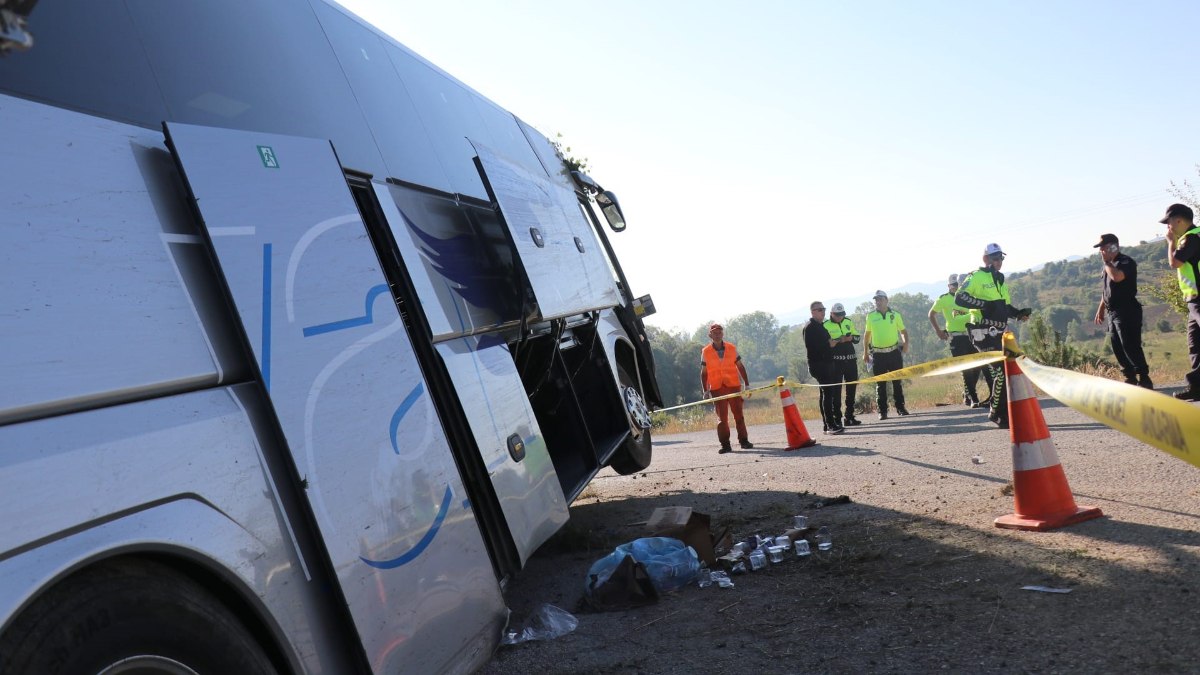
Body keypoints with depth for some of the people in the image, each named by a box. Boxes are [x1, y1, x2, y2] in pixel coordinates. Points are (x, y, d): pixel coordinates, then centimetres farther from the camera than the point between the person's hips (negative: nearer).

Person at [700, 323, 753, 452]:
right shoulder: (706, 352, 3)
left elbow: (740, 367, 11)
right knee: (722, 417, -1)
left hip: (734, 386, 1)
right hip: (717, 388, -1)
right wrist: (705, 390, 2)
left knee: (738, 414, 3)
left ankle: (743, 440, 11)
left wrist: (747, 384, 7)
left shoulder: (732, 348, 6)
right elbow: (704, 372, 7)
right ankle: (725, 445, 2)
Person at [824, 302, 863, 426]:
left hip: (851, 360, 6)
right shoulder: (826, 325, -5)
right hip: (836, 361, -6)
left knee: (852, 388, 9)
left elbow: (858, 337, 17)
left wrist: (851, 338, -6)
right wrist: (839, 340, -24)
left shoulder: (848, 322, 12)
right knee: (836, 389, -6)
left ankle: (849, 416, 18)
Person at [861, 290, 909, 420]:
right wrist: (865, 352, 12)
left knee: (897, 382, 6)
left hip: (894, 353, 0)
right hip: (878, 355, 0)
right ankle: (882, 411, 7)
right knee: (880, 384, 2)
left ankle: (900, 408, 15)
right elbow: (867, 334, 14)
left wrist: (906, 343, -4)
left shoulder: (895, 315, 4)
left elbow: (903, 331, 13)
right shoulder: (870, 317, 5)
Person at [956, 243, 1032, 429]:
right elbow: (959, 298, -16)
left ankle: (1006, 413, 17)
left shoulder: (1000, 279, 22)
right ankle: (997, 413, -6)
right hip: (984, 331, -9)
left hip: (999, 332, 9)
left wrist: (1018, 313, 8)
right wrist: (984, 304, -22)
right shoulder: (977, 277, -6)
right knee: (1001, 371, -15)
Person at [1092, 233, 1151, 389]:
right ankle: (1131, 379, 15)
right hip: (1112, 312, 9)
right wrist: (1100, 310, 22)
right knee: (1118, 348, 8)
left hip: (1127, 311, -9)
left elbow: (1117, 277, -30)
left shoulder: (1126, 262, -10)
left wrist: (1106, 262, -13)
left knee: (1130, 347, -12)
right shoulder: (1110, 265, 17)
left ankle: (1145, 380, -8)